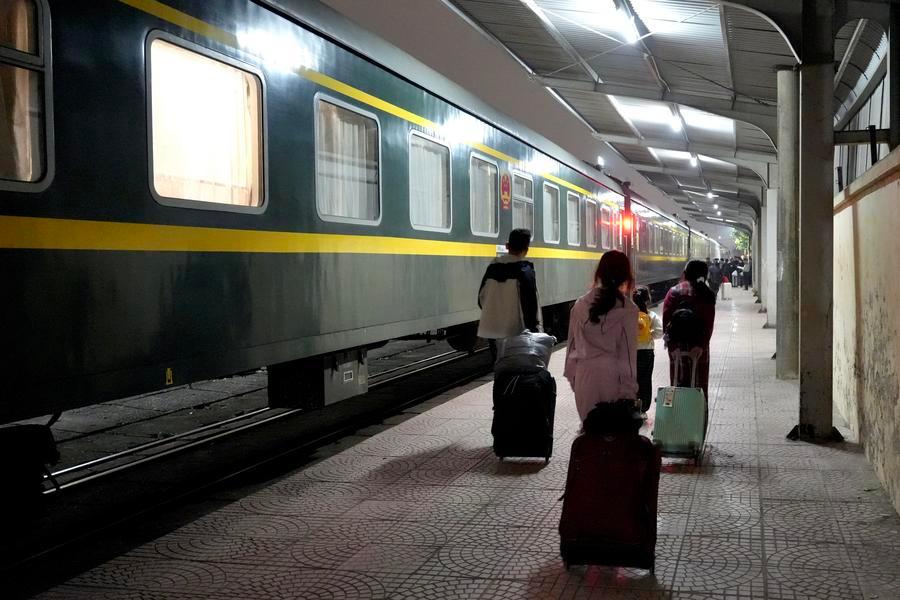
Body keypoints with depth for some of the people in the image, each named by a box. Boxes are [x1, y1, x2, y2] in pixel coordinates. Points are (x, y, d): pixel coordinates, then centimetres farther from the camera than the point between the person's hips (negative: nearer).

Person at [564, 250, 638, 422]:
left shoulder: (580, 305, 2)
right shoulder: (627, 310, -8)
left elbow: (572, 344, 8)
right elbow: (628, 353, -6)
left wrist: (572, 376, 18)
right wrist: (629, 392, -1)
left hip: (585, 377, 3)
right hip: (613, 378, -3)